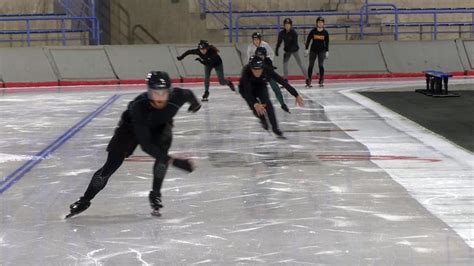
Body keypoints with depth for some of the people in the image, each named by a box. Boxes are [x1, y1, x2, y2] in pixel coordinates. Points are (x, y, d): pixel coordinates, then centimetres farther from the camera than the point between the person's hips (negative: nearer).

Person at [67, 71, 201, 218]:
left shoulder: (177, 96, -34)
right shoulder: (138, 106, -42)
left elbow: (189, 94, -6)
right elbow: (145, 144, -43)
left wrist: (194, 103, 19)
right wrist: (173, 161, -50)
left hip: (160, 125, 3)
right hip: (132, 125, -2)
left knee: (162, 150, -27)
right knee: (112, 163, -7)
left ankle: (155, 195, -6)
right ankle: (84, 201, 9)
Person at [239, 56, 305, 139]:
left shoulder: (267, 70, -33)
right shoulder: (246, 72, -39)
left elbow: (283, 82, -30)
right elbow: (247, 91, -46)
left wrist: (296, 95, -32)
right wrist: (255, 104, -63)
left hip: (261, 86, 1)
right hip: (246, 88, -1)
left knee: (267, 103, -23)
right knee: (256, 108, -19)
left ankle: (275, 128, -11)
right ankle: (262, 119, 17)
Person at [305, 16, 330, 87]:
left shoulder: (325, 32, -3)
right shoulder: (313, 31, -6)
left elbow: (327, 43, 3)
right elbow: (308, 40, -3)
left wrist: (327, 51, 0)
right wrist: (306, 49, -7)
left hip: (322, 50, 0)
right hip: (313, 50, 0)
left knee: (321, 65, -6)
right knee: (311, 65, 1)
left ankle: (321, 81, 0)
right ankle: (308, 81, 5)